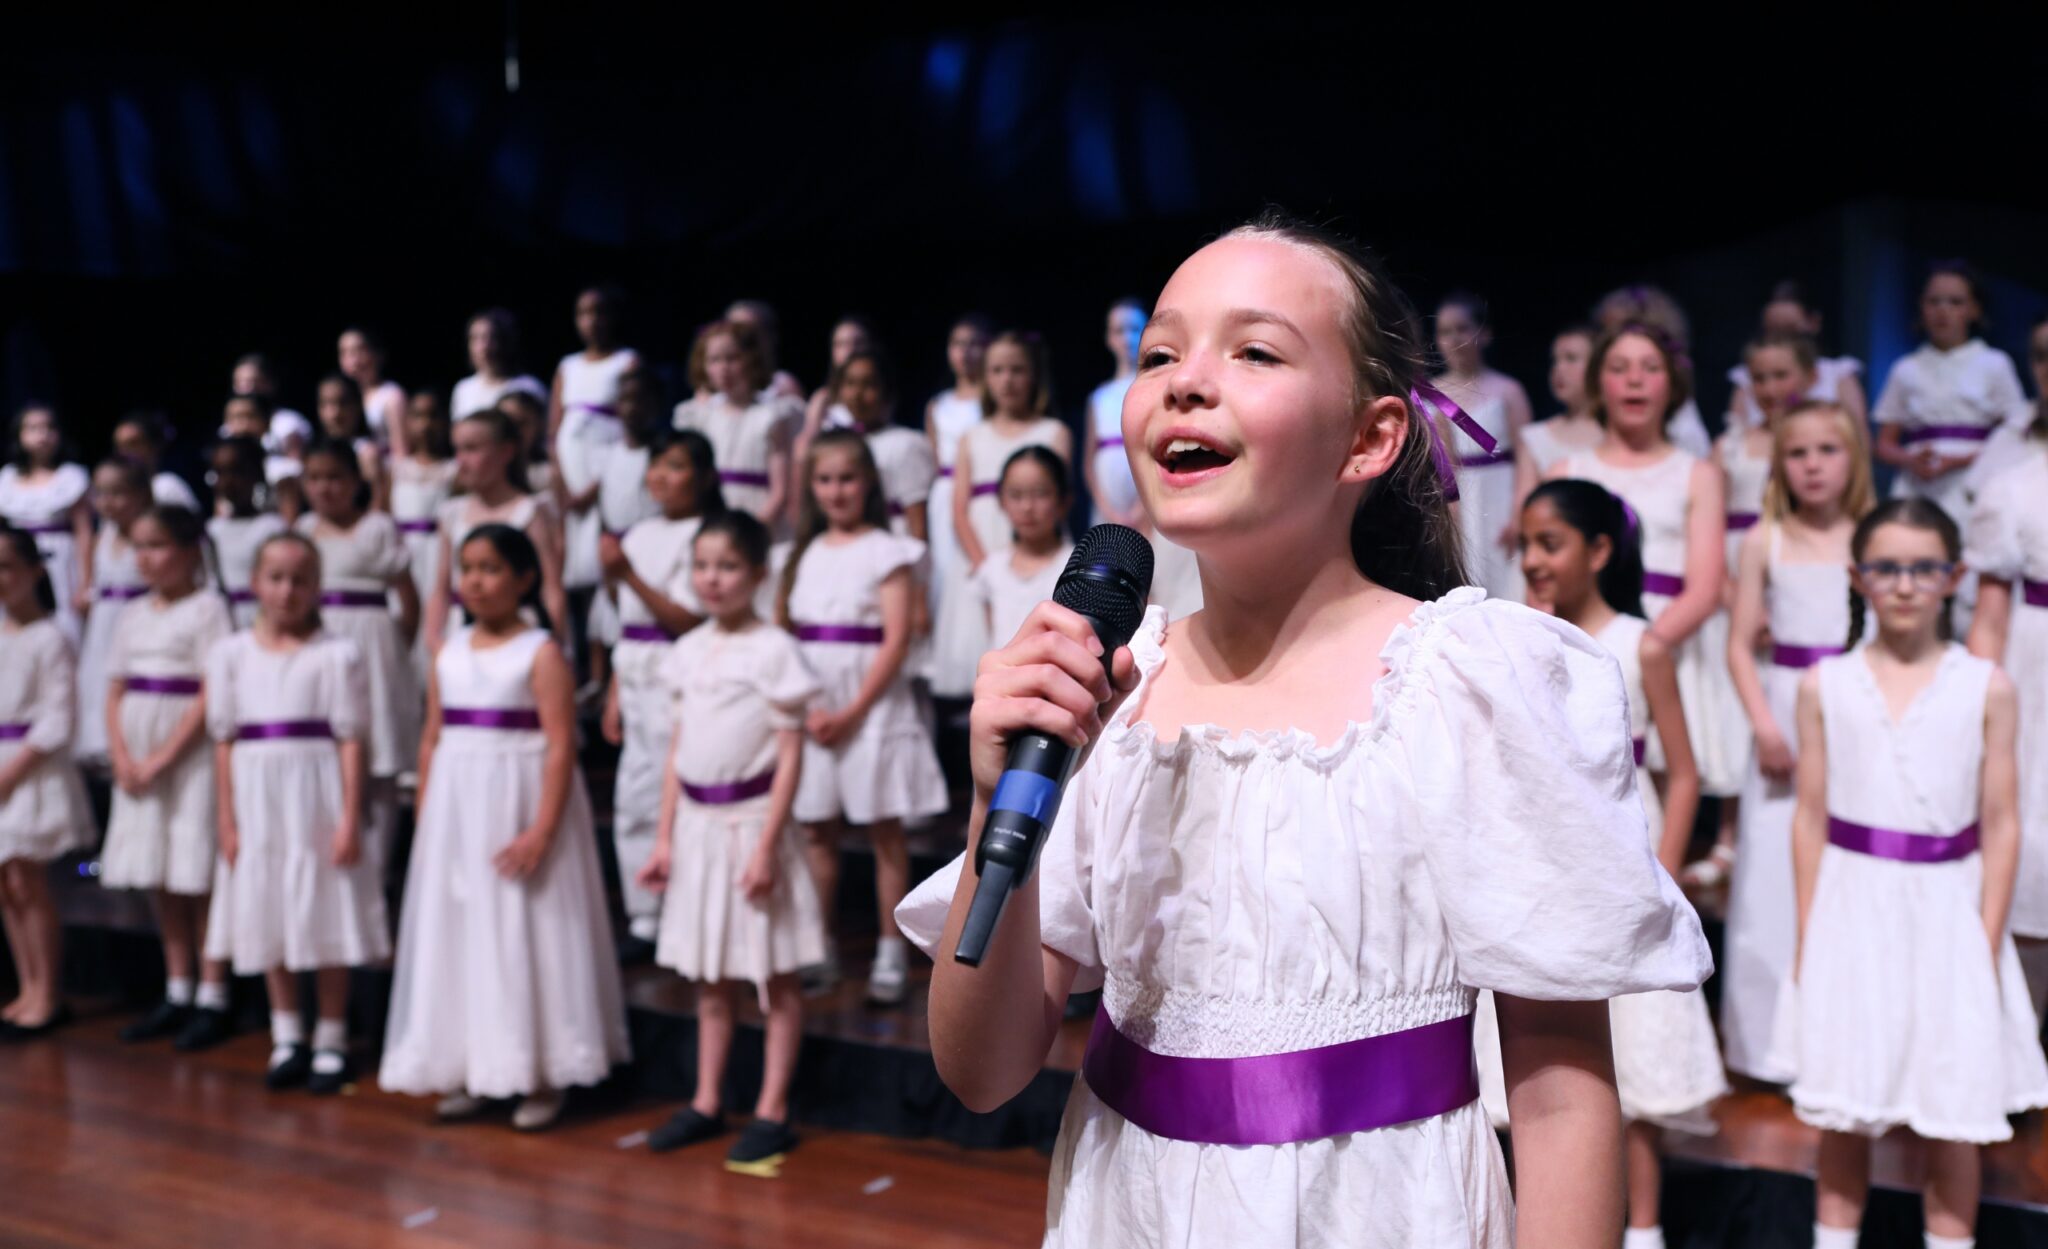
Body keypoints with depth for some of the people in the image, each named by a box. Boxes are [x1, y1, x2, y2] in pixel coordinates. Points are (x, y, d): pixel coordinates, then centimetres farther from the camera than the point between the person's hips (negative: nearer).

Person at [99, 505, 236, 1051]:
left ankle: (212, 999, 2)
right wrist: (122, 756, -3)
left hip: (190, 756, -7)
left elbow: (209, 697, -14)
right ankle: (177, 994, 20)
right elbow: (114, 694, 13)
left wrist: (162, 758, -16)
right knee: (159, 882, 11)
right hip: (139, 760, 7)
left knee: (196, 877, -4)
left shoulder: (207, 608, -7)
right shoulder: (134, 614, 13)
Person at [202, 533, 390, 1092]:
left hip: (317, 794, -3)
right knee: (268, 920, 10)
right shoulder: (230, 653, 5)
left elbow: (350, 739, -6)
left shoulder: (336, 654, -4)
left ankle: (331, 1041, 14)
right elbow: (224, 740, 5)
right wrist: (227, 821, 0)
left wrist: (350, 817, -11)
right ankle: (287, 1037, 23)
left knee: (326, 919, 2)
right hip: (257, 798, 3)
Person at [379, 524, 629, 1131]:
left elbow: (560, 748, -15)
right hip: (456, 810, 6)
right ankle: (467, 1070, 20)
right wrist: (425, 819, 7)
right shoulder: (450, 654, 9)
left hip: (519, 803, -6)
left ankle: (541, 1078, 10)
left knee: (524, 936, 0)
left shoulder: (541, 653, -9)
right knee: (455, 933, 9)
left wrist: (542, 831, -21)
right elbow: (432, 741, 12)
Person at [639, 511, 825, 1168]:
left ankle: (772, 1112, 11)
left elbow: (790, 756, -11)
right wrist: (665, 838, 9)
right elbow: (677, 750, 12)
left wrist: (766, 844, -16)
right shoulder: (691, 651, 8)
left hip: (751, 820, -6)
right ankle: (706, 1103, 23)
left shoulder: (774, 650, -10)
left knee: (775, 976, 4)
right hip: (697, 822, 6)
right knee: (708, 978, 14)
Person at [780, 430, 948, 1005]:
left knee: (884, 830, 1)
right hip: (809, 709, 4)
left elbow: (896, 640, -9)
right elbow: (783, 634, 7)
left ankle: (891, 955, 6)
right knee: (814, 828, 7)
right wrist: (806, 707, -7)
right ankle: (817, 948, 16)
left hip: (872, 705, -4)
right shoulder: (803, 554, 12)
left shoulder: (887, 552, -2)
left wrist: (853, 711, -15)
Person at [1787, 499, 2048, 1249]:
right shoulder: (1826, 685, 2)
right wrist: (1808, 935, 1)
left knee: (1955, 1114, 5)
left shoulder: (1985, 688, -1)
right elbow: (1811, 819, 3)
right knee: (1844, 1114, 8)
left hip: (1948, 910, 0)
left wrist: (1987, 940, -5)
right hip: (1853, 907, 1)